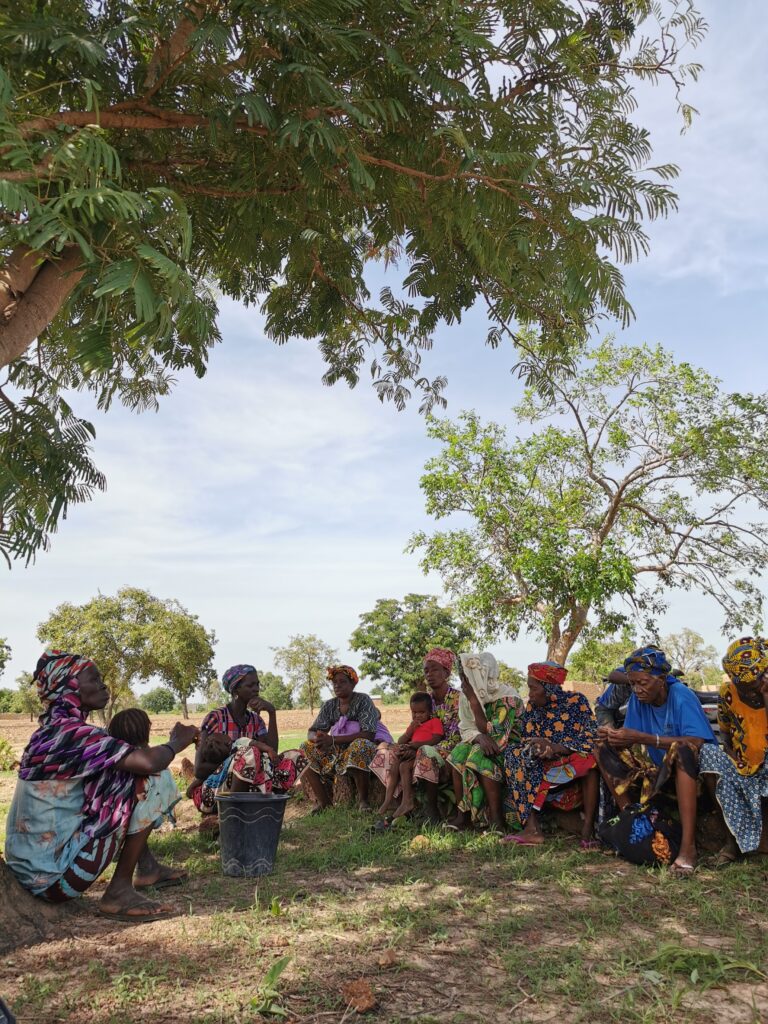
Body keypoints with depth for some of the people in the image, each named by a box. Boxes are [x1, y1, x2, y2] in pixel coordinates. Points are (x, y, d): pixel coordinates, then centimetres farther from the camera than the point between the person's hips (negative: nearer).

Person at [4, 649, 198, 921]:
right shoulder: (72, 732, -19)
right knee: (153, 779, -14)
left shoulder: (52, 730, 10)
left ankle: (146, 866, 21)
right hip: (52, 875, -10)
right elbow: (148, 762, -28)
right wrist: (177, 742, -9)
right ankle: (119, 891, -9)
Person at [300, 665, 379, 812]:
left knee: (360, 745, -37)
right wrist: (318, 739, -27)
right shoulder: (329, 705, 7)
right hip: (337, 751, 6)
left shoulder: (363, 700, -9)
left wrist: (332, 739, -28)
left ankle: (363, 801, -23)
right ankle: (323, 803, -15)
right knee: (307, 747, -12)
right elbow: (311, 732, 1)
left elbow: (369, 735, -22)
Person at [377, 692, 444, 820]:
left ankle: (407, 801, -27)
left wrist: (412, 745, -16)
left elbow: (435, 741, -14)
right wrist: (411, 730, 3)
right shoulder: (414, 725, 28)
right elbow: (400, 742, 21)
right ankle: (388, 801, -15)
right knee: (393, 766, -15)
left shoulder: (435, 722, 3)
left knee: (404, 766, -28)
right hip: (411, 753, 8)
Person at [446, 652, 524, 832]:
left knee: (479, 756, -33)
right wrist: (480, 737, -29)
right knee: (459, 752, -23)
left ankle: (497, 821, -30)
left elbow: (491, 733, -26)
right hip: (482, 744, 6)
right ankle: (462, 814, -21)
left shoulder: (507, 698, -21)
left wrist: (473, 700, -27)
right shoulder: (467, 695, -1)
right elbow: (466, 729, -4)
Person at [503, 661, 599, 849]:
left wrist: (555, 748, -29)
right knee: (516, 755, -21)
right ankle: (532, 827, -31)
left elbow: (592, 739, -17)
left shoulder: (577, 701, -7)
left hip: (575, 765, -3)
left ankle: (588, 829, -30)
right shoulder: (532, 707, 3)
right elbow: (526, 742, -1)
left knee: (590, 759, -33)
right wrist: (536, 749, -26)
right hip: (546, 767, 3)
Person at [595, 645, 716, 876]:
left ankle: (688, 846, -42)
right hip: (656, 768, 6)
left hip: (688, 769, -6)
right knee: (605, 748, -8)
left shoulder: (682, 696, -18)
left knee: (681, 749, -39)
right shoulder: (638, 699, -3)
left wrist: (644, 739, -35)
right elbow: (630, 743, -2)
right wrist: (613, 736, -27)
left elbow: (695, 742, -30)